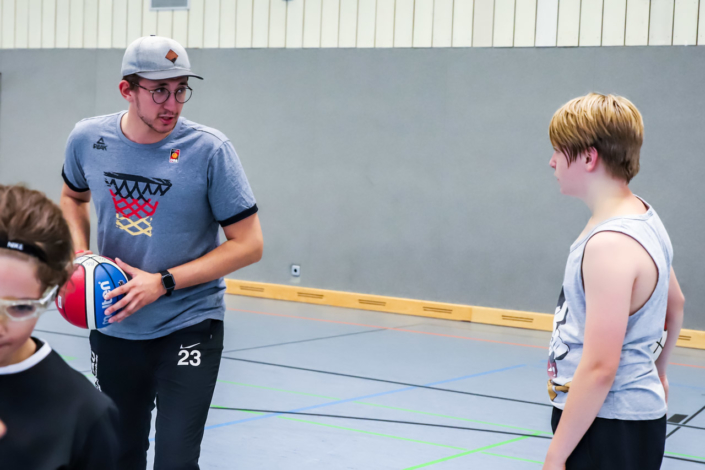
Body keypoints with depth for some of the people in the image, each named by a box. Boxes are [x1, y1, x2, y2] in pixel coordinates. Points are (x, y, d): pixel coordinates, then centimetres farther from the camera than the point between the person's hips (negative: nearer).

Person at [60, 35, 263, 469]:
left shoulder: (210, 150, -15)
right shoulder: (88, 139, -4)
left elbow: (249, 245, -13)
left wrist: (163, 283, -19)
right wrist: (80, 254, 0)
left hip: (188, 330, -4)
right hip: (113, 328, 4)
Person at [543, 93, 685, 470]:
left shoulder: (610, 245, -23)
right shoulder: (643, 217, 8)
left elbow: (599, 368, -25)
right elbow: (674, 305, 23)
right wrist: (657, 372, 33)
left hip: (610, 429, -10)